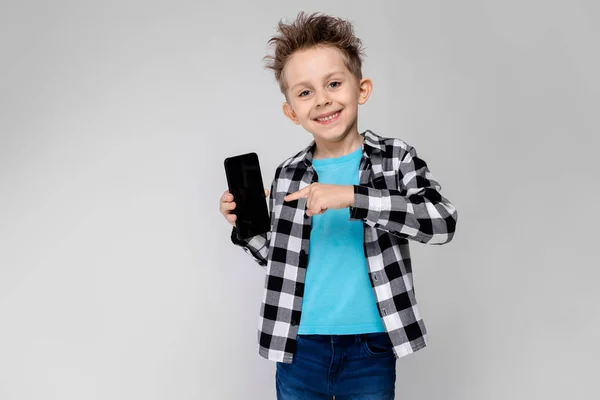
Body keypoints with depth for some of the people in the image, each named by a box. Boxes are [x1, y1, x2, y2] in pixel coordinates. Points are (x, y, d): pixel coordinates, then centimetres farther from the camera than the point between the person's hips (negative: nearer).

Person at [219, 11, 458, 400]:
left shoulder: (397, 158, -6)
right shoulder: (288, 175, 1)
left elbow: (443, 220, -22)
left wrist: (352, 195, -28)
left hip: (370, 349, -2)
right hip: (299, 346, 2)